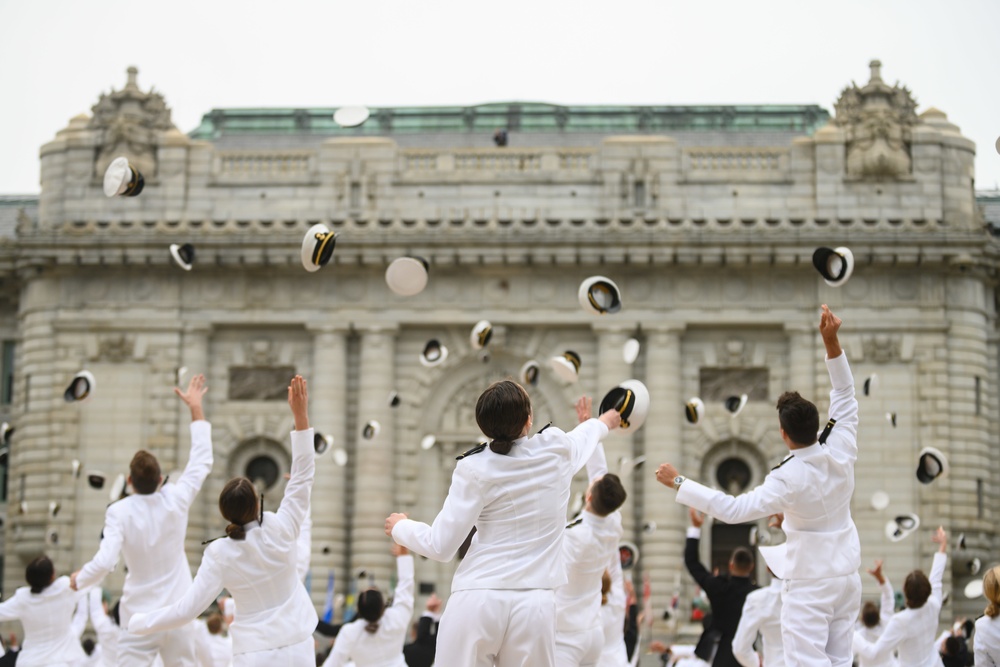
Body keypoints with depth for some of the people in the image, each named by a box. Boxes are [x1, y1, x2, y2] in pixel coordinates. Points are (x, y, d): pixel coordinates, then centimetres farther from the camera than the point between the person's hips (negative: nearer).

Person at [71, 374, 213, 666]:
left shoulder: (120, 512, -12)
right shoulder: (176, 500, -5)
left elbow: (105, 562, -21)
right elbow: (202, 461, 9)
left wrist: (79, 579, 1)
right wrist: (196, 408, 15)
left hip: (140, 616, -3)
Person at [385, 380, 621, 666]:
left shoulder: (475, 469, -5)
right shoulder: (556, 449, 2)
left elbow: (440, 546, -3)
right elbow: (580, 439, 29)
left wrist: (400, 527, 17)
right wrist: (604, 422, 52)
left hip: (477, 600, -2)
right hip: (533, 603, 2)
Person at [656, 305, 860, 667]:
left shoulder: (789, 479, -23)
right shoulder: (841, 452, -8)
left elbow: (733, 509, -25)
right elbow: (845, 395, 2)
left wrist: (678, 482, -21)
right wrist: (831, 341, -5)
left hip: (810, 581, -7)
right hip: (846, 574, 7)